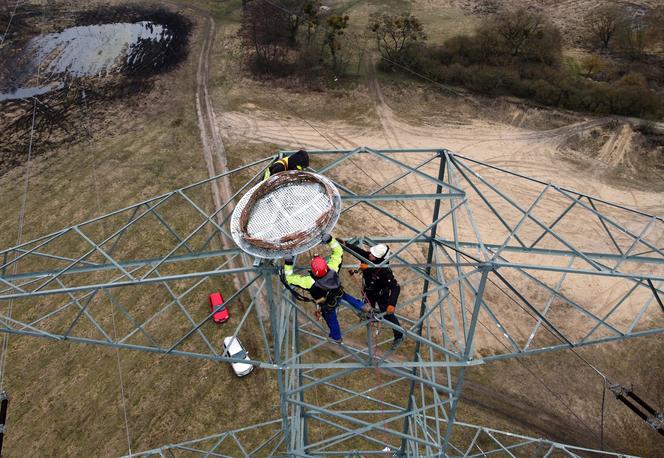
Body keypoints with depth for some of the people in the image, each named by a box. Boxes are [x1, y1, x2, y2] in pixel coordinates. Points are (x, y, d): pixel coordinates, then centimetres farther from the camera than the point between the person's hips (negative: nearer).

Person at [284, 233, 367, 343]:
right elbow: (338, 252, -23)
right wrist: (330, 240, -32)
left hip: (327, 306, -1)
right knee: (345, 295, 37)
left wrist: (288, 264, -33)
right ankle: (362, 306, 52)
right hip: (339, 295, 2)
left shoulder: (311, 283, -44)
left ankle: (336, 337, 56)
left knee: (331, 319, 28)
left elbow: (290, 278, -34)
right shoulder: (332, 270, -37)